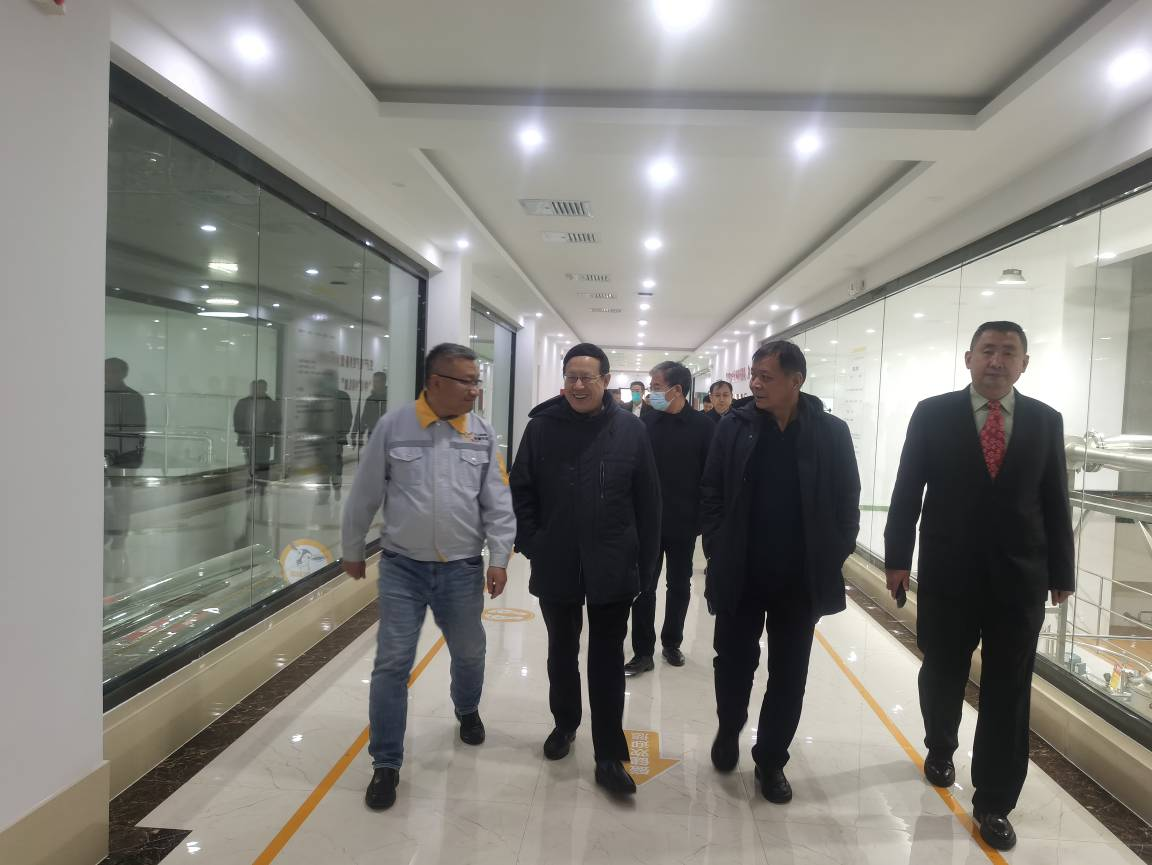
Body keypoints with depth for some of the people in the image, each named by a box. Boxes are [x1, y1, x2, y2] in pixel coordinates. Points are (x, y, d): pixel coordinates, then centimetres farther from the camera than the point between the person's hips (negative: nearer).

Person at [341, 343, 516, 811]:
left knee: (469, 653, 19)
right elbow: (364, 495, 1)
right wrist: (352, 550, 8)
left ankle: (467, 711, 51)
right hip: (402, 567, -2)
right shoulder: (393, 426, -8)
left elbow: (498, 502, -1)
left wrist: (499, 558, -6)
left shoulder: (482, 433, -2)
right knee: (392, 663, 1)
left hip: (463, 569, 2)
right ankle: (386, 763, 18)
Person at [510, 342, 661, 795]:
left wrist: (645, 562, -2)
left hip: (612, 568, -1)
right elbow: (521, 490, 2)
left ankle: (609, 757, 18)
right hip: (556, 566, 1)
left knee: (607, 660, 7)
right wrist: (531, 544, -4)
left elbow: (648, 502, -2)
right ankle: (564, 723, 42)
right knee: (562, 651, 19)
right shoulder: (541, 427, -5)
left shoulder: (630, 430, -5)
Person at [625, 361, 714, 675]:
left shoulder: (703, 426, -9)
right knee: (644, 588, 5)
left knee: (679, 586, 15)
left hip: (683, 523, -1)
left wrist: (705, 518, -7)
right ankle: (643, 652, 16)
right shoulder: (646, 421, -3)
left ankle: (671, 642, 33)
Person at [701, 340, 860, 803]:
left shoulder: (831, 432, -5)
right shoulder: (735, 428, -4)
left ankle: (770, 759, 30)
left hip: (802, 580, 0)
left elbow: (847, 503, 1)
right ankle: (728, 730, 40)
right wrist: (718, 551, -4)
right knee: (733, 661, 13)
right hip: (740, 575, 0)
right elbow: (711, 494, 1)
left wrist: (833, 559, -3)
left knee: (788, 675, 12)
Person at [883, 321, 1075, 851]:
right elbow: (907, 490, -2)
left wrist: (1061, 571, 7)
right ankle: (940, 750, 44)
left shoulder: (1045, 421, 3)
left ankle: (994, 803, 22)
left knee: (1008, 693, 8)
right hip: (946, 574, -1)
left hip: (1020, 578, 1)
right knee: (941, 676, 16)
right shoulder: (933, 414, -3)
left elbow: (1055, 501, 6)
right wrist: (897, 557, -4)